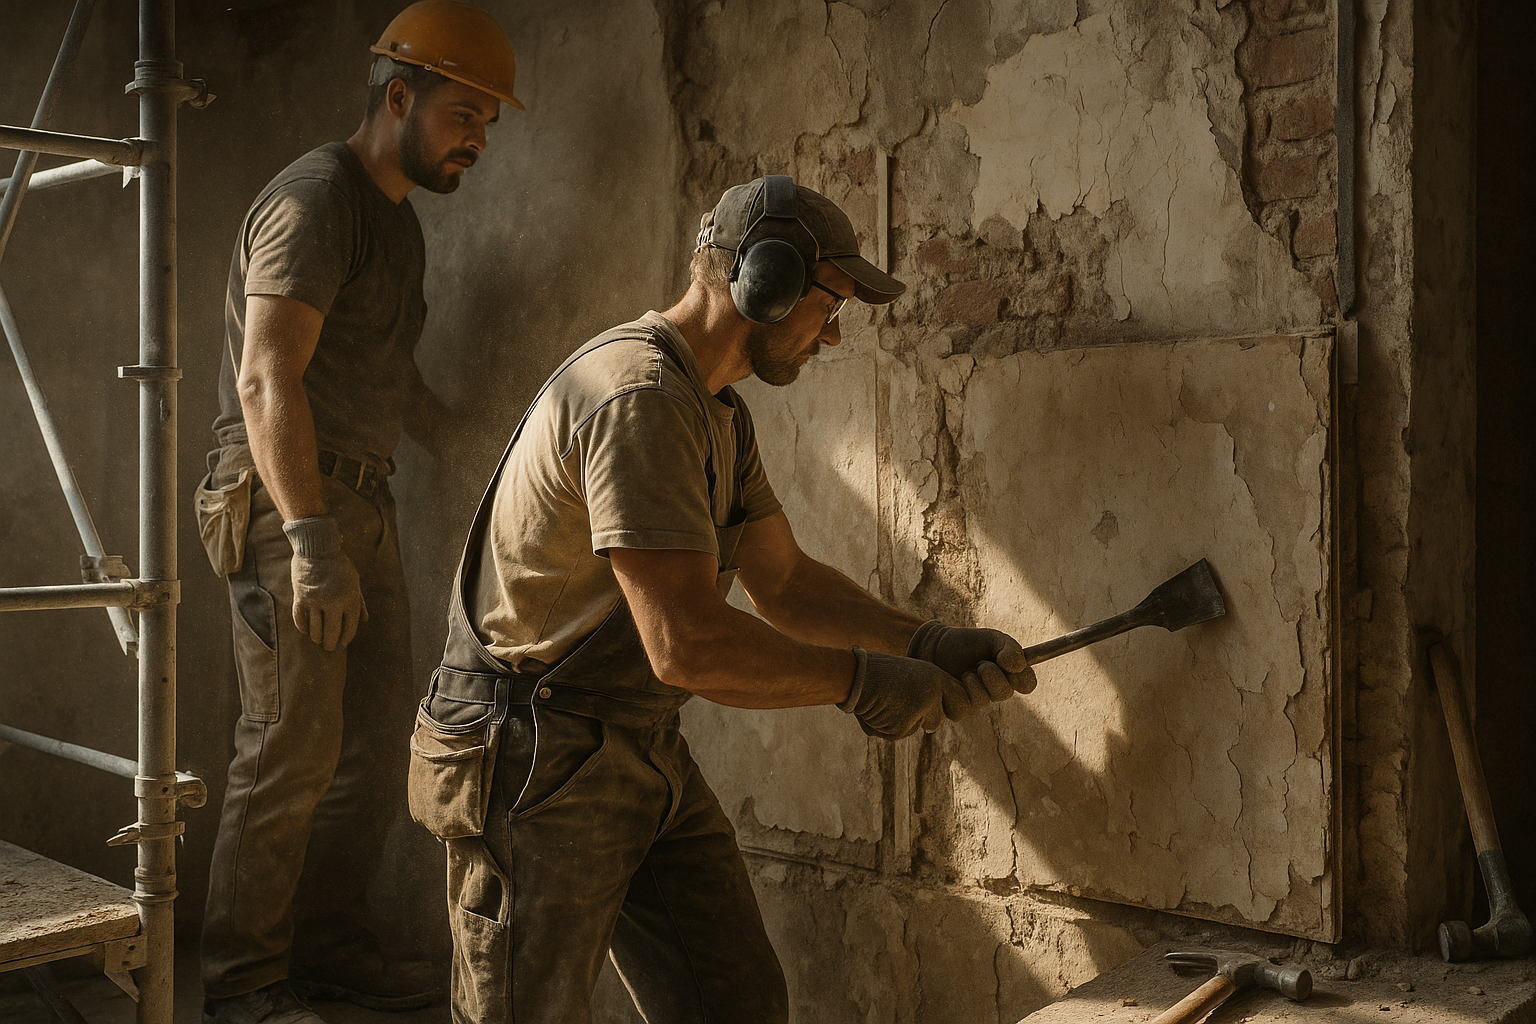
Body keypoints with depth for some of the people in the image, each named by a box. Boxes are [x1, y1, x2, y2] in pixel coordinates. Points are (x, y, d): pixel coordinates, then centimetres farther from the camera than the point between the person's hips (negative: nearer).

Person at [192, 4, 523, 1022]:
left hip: (360, 501, 9)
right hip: (285, 501, -9)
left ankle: (332, 942, 24)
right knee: (293, 746, -6)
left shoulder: (396, 217, 18)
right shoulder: (317, 197, -12)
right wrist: (311, 538, -27)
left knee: (380, 733, 10)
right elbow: (266, 379, -21)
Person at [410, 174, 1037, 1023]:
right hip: (534, 764, -10)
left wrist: (928, 646, 0)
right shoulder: (640, 396, -23)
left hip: (646, 757, 10)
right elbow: (687, 646, -29)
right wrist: (861, 680, -17)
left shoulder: (716, 412, 13)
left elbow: (782, 580, 14)